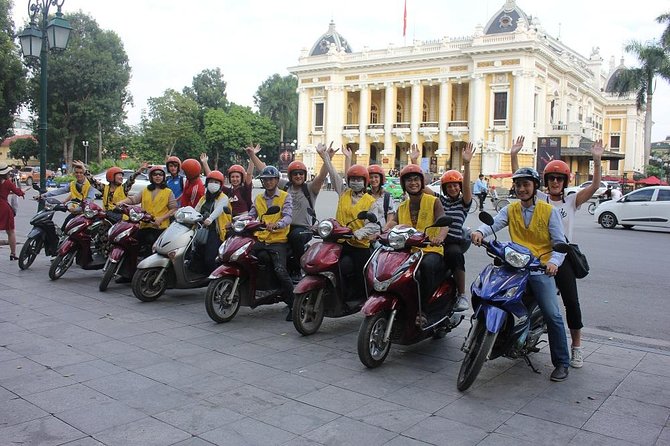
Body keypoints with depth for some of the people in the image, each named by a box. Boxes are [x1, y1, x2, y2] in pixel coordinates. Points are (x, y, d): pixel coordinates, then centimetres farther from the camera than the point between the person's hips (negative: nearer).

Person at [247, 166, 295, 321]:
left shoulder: (285, 197, 3)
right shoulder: (258, 198, 19)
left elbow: (287, 217, -11)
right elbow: (251, 216, 9)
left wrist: (276, 224, -32)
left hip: (278, 240, -5)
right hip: (260, 239, 5)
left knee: (280, 271, -22)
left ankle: (293, 305, -9)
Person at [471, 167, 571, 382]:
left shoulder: (549, 211, 4)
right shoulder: (510, 210, 12)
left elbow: (560, 243, 0)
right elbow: (493, 223, -7)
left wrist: (553, 262, -20)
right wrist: (480, 231, -30)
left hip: (541, 269, -3)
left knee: (552, 314, -12)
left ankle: (562, 362, 2)